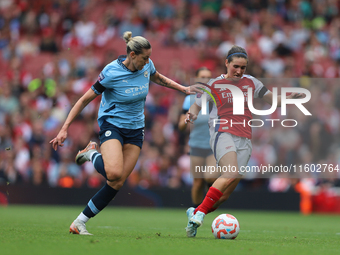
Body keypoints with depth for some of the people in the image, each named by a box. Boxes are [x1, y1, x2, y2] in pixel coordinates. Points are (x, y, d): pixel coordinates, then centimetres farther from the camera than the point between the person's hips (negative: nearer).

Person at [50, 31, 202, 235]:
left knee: (117, 183, -5)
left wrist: (183, 89, 19)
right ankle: (93, 154, 2)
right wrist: (65, 129, -16)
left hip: (135, 129, 6)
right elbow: (85, 99, -13)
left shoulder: (147, 66, -3)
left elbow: (158, 78, 24)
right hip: (112, 125, -6)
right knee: (114, 173, -32)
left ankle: (79, 222, 3)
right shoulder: (111, 73, -19)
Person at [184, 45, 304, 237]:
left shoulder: (251, 82, 14)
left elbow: (273, 100, 19)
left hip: (245, 139, 4)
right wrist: (192, 114, -11)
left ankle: (194, 213, 15)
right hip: (223, 133, -4)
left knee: (226, 193, -4)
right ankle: (200, 212, -27)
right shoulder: (215, 84, 6)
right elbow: (196, 106, 12)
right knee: (232, 173, -31)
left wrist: (289, 98, -1)